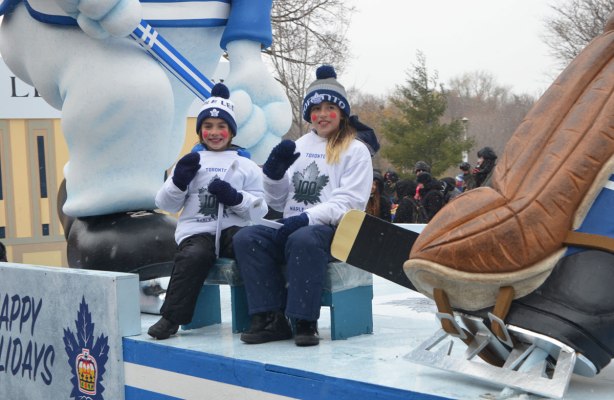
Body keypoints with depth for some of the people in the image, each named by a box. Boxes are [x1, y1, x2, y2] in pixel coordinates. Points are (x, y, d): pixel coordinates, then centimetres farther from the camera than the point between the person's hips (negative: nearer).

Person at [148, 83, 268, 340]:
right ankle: (171, 318, -22)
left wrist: (235, 198, -12)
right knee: (195, 256, -33)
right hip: (197, 230, 0)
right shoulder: (190, 163, 18)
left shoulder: (246, 166, 15)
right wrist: (179, 181, -4)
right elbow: (166, 204, 15)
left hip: (233, 229, 0)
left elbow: (260, 209, 6)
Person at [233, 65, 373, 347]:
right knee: (246, 238, -22)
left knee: (303, 240, -38)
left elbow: (349, 202, -7)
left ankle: (304, 321, -30)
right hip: (290, 227, 5)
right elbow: (278, 202, 22)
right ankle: (271, 318, -24)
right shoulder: (299, 147, 22)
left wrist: (307, 218, -20)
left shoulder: (355, 151, 6)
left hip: (333, 230, -5)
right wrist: (274, 172, 2)